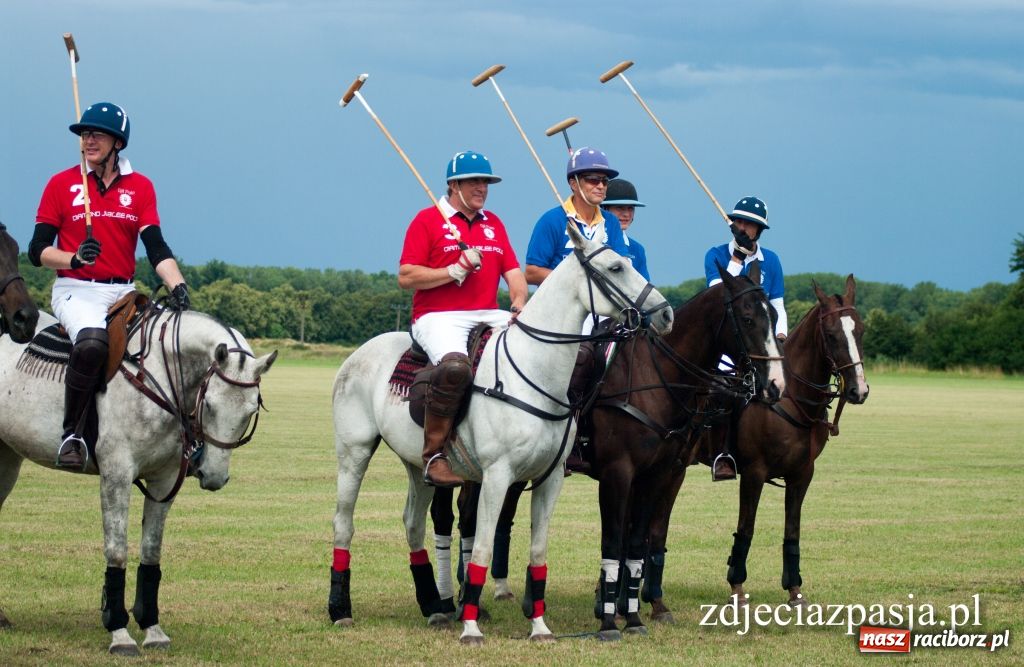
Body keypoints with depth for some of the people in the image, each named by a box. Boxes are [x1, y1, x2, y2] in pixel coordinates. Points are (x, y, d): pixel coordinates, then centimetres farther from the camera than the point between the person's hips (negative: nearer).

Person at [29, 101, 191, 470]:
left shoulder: (140, 187, 9)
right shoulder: (61, 184, 3)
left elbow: (156, 247, -1)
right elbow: (37, 250, 1)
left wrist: (177, 287, -19)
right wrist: (74, 259, -19)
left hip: (124, 293, 4)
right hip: (76, 291, -4)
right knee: (91, 341, -35)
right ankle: (72, 433, -27)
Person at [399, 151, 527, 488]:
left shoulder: (493, 223, 21)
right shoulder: (427, 220, 2)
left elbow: (513, 270, 16)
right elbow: (406, 277, -5)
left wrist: (519, 301, -5)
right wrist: (456, 271, -13)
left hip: (489, 316, 6)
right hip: (439, 317, -6)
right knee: (454, 366, -38)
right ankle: (434, 456, -29)